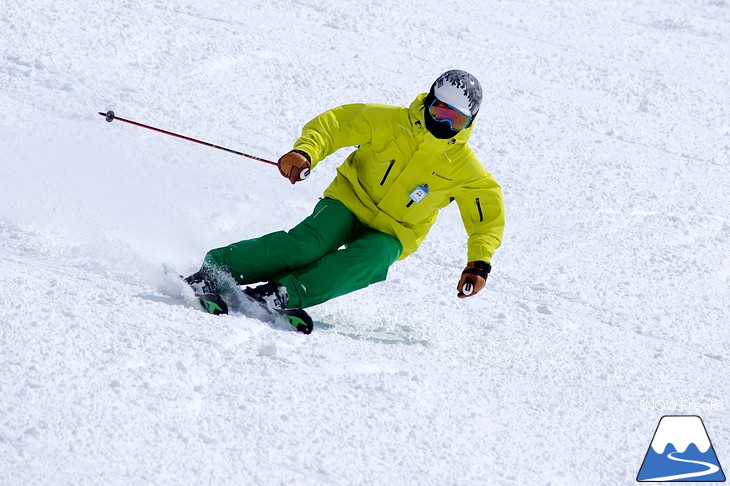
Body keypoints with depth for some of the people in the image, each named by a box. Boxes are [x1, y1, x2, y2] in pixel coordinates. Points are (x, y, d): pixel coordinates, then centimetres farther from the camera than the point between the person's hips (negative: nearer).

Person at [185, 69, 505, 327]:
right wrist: (305, 152, -26)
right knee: (308, 243, -29)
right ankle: (214, 271, -25)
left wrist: (479, 262, -11)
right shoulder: (390, 122, -10)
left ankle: (285, 294, -40)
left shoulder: (464, 168, -7)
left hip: (391, 235, 1)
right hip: (350, 201, -1)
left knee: (369, 261, -35)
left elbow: (488, 214, 3)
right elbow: (333, 124, -6)